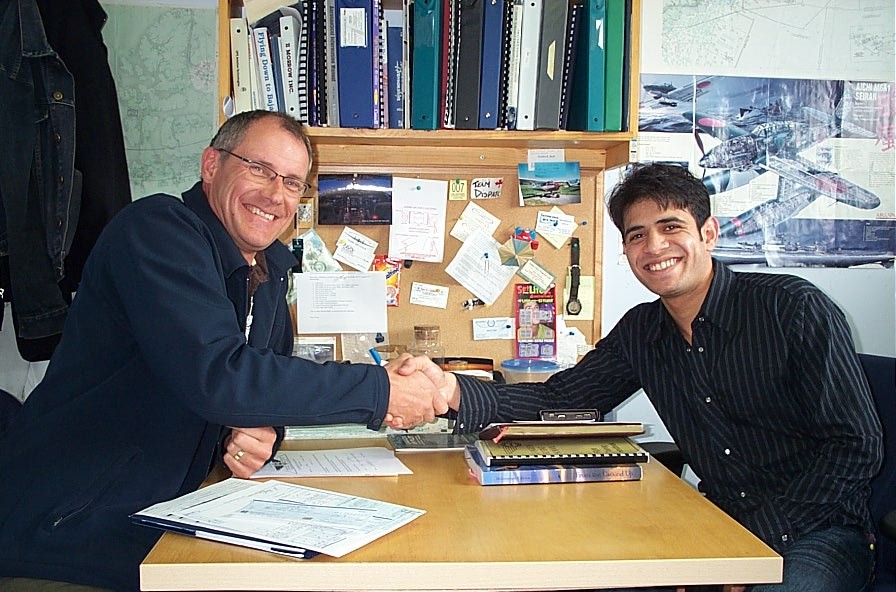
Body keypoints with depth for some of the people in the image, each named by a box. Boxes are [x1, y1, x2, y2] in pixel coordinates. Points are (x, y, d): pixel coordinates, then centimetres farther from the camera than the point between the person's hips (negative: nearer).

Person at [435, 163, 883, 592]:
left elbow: (856, 444, -12)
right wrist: (454, 392, -16)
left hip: (817, 533, -3)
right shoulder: (639, 333, 4)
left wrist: (755, 547, -21)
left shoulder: (793, 307, -12)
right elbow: (559, 399, 3)